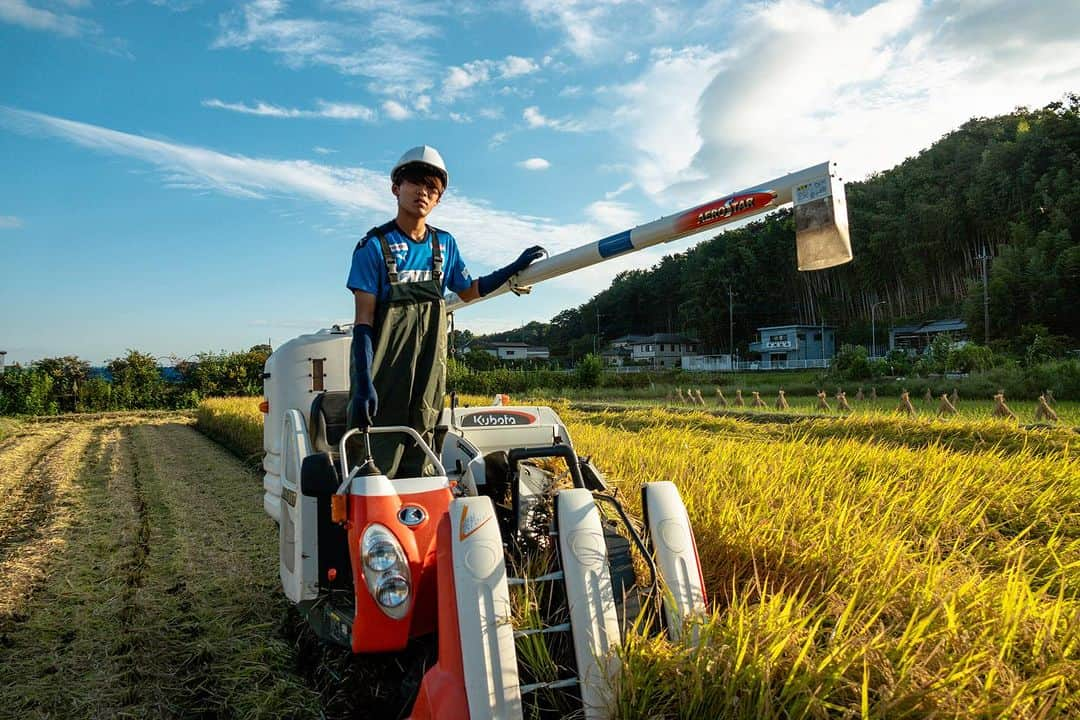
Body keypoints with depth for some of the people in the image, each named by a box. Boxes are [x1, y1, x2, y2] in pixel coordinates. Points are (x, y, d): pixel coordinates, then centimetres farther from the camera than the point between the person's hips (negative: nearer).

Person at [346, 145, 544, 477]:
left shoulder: (445, 245, 8)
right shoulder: (375, 246, -6)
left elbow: (468, 291, 25)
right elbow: (363, 321, -10)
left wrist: (515, 267, 18)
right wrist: (363, 384, -18)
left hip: (428, 375, 5)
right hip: (384, 376, -5)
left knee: (417, 469, 10)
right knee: (378, 468, -6)